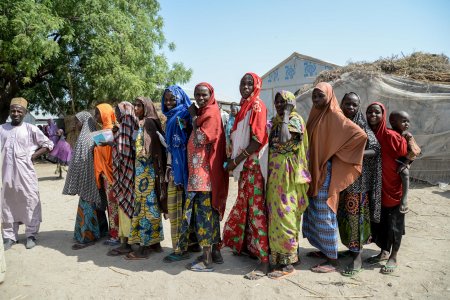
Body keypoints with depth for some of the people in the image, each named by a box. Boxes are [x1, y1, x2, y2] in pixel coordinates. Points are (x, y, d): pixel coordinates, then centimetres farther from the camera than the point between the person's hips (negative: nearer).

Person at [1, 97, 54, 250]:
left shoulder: (30, 129, -1)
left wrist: (33, 156, -5)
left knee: (30, 203, 1)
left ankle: (31, 235, 12)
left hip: (25, 173, -3)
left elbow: (48, 144, 3)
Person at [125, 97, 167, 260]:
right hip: (145, 170, 9)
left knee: (145, 206, -5)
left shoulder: (147, 123, -11)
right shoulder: (145, 123, 16)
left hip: (145, 170, -9)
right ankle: (155, 242, 20)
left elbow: (146, 151, -18)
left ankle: (145, 247, 2)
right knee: (151, 205, 11)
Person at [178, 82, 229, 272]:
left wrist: (194, 117, -8)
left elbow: (200, 140, -18)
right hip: (199, 171, 9)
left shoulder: (211, 114, -10)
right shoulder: (202, 113, 17)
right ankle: (215, 253, 23)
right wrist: (195, 117, 10)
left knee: (204, 211, -6)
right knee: (210, 211, 12)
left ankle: (207, 260, 2)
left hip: (205, 171, -9)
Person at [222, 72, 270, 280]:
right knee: (245, 206, 15)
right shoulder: (244, 107, 17)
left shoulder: (257, 106, -9)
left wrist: (236, 160, -15)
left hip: (254, 164, -8)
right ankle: (248, 246, 30)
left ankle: (264, 260, -3)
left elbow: (258, 139, -17)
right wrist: (235, 160, 8)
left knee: (256, 209, -8)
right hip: (244, 165, 9)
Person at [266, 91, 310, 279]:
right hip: (275, 172, 8)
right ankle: (278, 256, 25)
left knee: (284, 213, -5)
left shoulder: (295, 120, -9)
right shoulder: (275, 120, 14)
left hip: (287, 173, -8)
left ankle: (287, 262, 6)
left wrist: (286, 115, -19)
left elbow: (284, 139, -29)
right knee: (275, 213, 12)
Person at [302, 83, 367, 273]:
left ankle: (332, 260, 9)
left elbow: (360, 134, -19)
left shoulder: (334, 116, -12)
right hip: (313, 171, 8)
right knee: (314, 212, 15)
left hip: (326, 172, -8)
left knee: (324, 214, -3)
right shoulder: (315, 115, 12)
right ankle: (324, 250, 30)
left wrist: (337, 154, -14)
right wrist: (309, 170, 9)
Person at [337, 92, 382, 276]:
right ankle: (351, 247, 28)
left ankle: (357, 258, 6)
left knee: (356, 214, -3)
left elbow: (376, 149, -10)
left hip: (357, 178, -4)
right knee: (343, 215, 11)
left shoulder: (362, 127, -4)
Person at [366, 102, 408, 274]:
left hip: (392, 187, -5)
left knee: (393, 223, 7)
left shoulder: (391, 136, -16)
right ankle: (384, 252, 34)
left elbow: (408, 154, -12)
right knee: (377, 221, 15)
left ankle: (393, 258, 23)